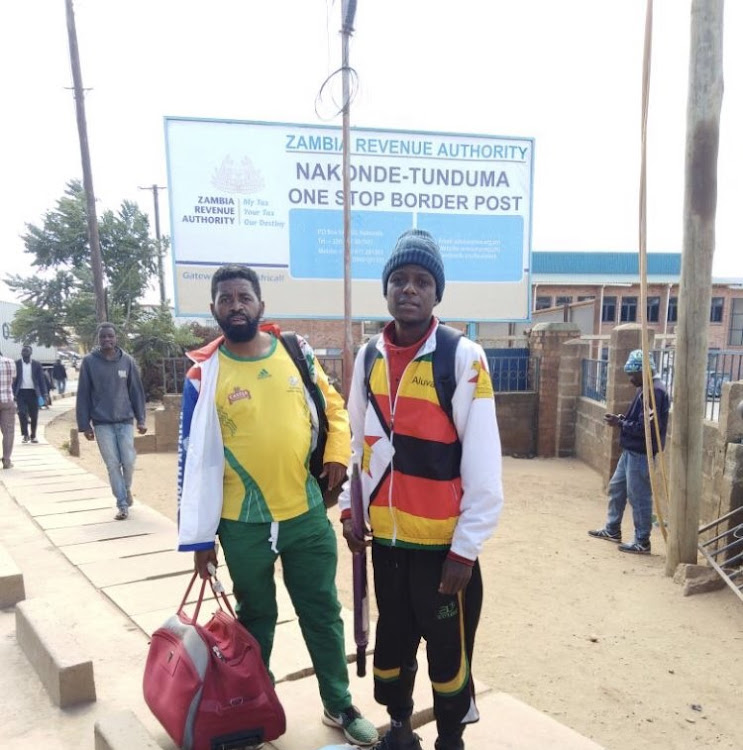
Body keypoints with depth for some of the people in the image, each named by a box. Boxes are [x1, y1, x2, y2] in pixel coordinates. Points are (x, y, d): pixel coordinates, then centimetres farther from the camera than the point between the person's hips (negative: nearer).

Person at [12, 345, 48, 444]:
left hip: (33, 392, 1)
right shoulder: (16, 364, 3)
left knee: (34, 415, 4)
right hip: (21, 392, -1)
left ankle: (33, 436, 18)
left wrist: (44, 393, -6)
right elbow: (13, 379, 3)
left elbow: (42, 379, 2)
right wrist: (13, 393, -5)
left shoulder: (37, 364, 4)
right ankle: (25, 435, -4)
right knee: (22, 412, -15)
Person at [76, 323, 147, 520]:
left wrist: (140, 419, 1)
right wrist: (84, 425, -3)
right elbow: (83, 395, -1)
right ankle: (122, 504, 11)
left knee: (128, 462, 0)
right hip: (102, 423, -1)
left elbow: (136, 391, 5)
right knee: (113, 465, 1)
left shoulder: (127, 361, 2)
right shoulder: (89, 362, -2)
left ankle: (126, 489, 30)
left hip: (125, 421, 1)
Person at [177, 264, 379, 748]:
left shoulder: (296, 352, -1)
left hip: (308, 514, 2)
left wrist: (337, 452, -8)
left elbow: (333, 406, 11)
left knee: (323, 613, 15)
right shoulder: (204, 374, -8)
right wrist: (200, 537, -5)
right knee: (256, 619, 18)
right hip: (244, 525, -2)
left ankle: (339, 704, 34)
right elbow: (195, 461, -6)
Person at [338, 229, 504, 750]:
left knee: (448, 649, 12)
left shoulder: (463, 357, -13)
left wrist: (465, 548, -13)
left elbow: (483, 466, -14)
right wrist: (350, 509, 10)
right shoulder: (369, 358, 3)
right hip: (386, 536, 5)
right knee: (392, 640, 21)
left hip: (443, 541, -5)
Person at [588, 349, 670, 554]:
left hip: (640, 453, -11)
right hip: (631, 450, 11)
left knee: (638, 496, -2)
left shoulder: (654, 391, -20)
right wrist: (622, 419, 4)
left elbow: (645, 426, -26)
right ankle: (612, 530, 31)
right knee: (616, 488, 18)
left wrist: (620, 423, -17)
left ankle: (642, 542, 9)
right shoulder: (646, 389, 13)